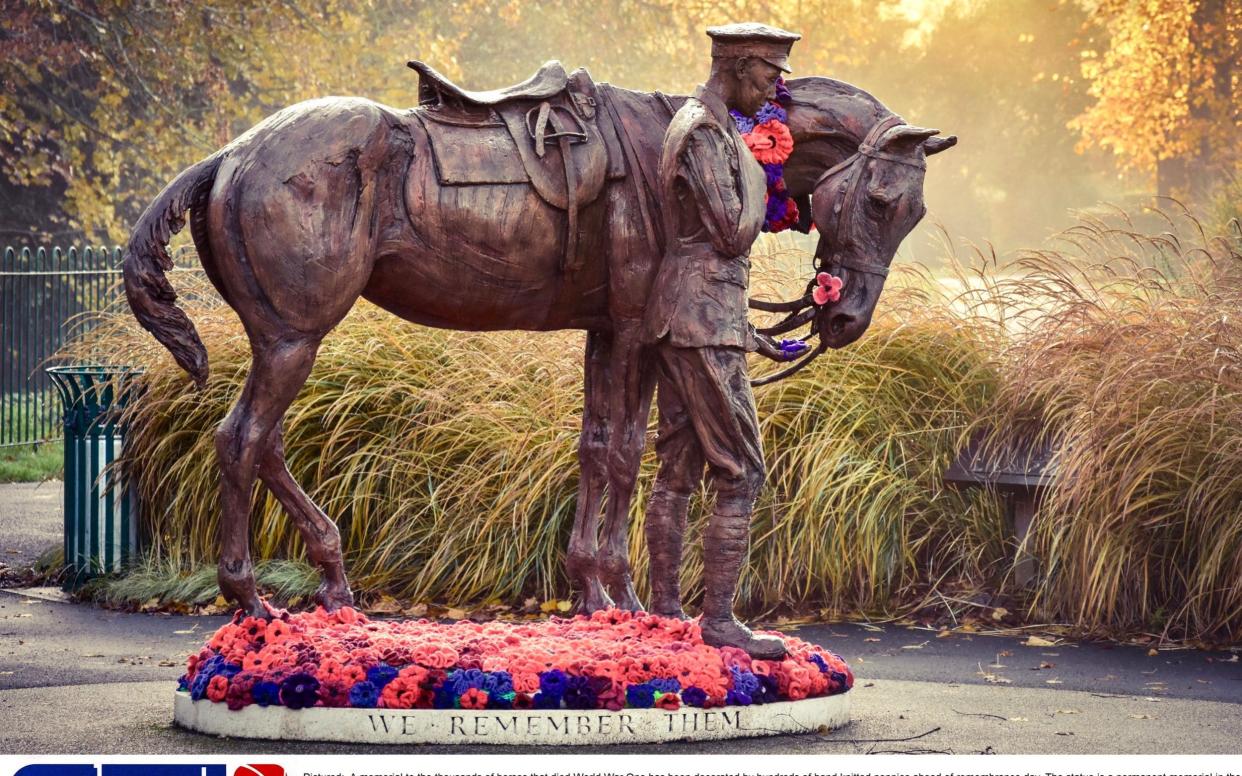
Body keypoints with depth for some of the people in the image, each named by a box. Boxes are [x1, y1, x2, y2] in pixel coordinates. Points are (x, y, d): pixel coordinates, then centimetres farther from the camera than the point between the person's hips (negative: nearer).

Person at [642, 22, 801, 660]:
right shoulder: (706, 133, -15)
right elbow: (735, 233, -17)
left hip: (678, 320, 10)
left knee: (677, 470, 11)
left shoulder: (693, 124, 18)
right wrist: (755, 166, -7)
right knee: (741, 473, -9)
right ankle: (719, 619, -9)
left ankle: (664, 610, 14)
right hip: (705, 321, -10)